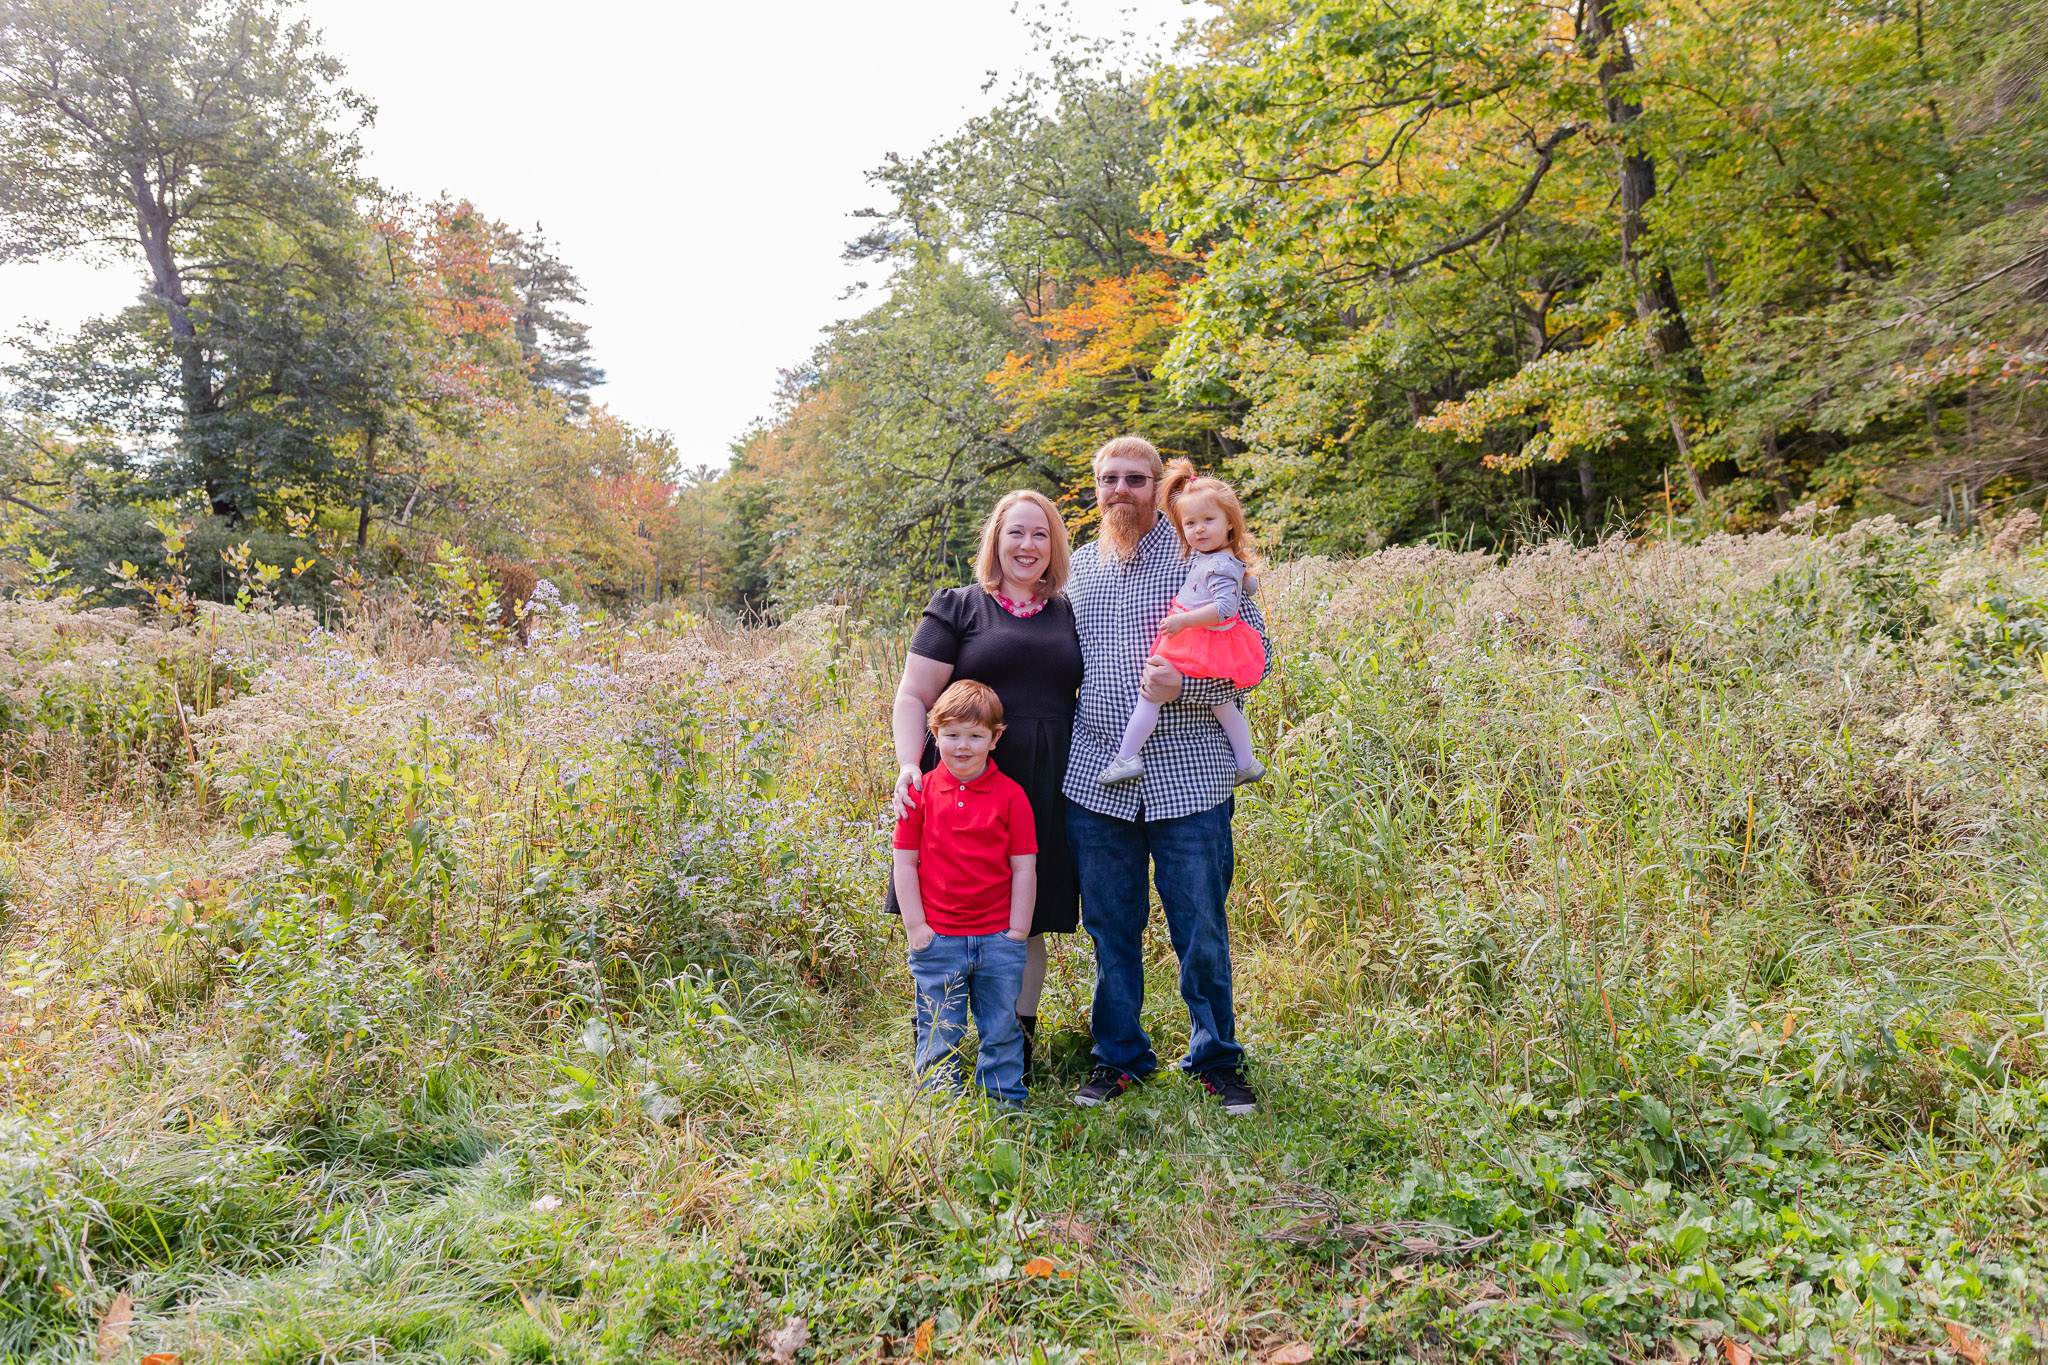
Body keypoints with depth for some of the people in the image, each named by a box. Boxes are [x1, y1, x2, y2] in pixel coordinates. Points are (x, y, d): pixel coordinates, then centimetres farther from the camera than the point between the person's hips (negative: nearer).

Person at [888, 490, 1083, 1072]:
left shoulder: (1070, 616, 15)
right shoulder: (958, 608, 4)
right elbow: (914, 697, -2)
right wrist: (908, 767, -16)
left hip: (1045, 794, 3)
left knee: (1028, 923, 10)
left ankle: (1018, 1043, 24)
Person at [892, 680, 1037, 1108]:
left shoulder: (1010, 795, -3)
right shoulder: (922, 792, -1)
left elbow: (1024, 868, -1)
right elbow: (904, 862, 2)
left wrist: (1017, 933, -4)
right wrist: (915, 926, -3)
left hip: (998, 940, 0)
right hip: (936, 940, 0)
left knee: (1002, 1031, 12)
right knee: (938, 1037, 10)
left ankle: (1005, 1104, 27)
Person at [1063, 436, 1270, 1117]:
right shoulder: (1078, 567, 13)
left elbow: (1255, 652, -2)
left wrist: (1183, 685, -18)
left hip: (1187, 777, -3)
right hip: (1095, 778, 3)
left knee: (1201, 928, 4)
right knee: (1111, 928, 11)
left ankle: (1216, 1059, 22)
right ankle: (1118, 1055, 26)